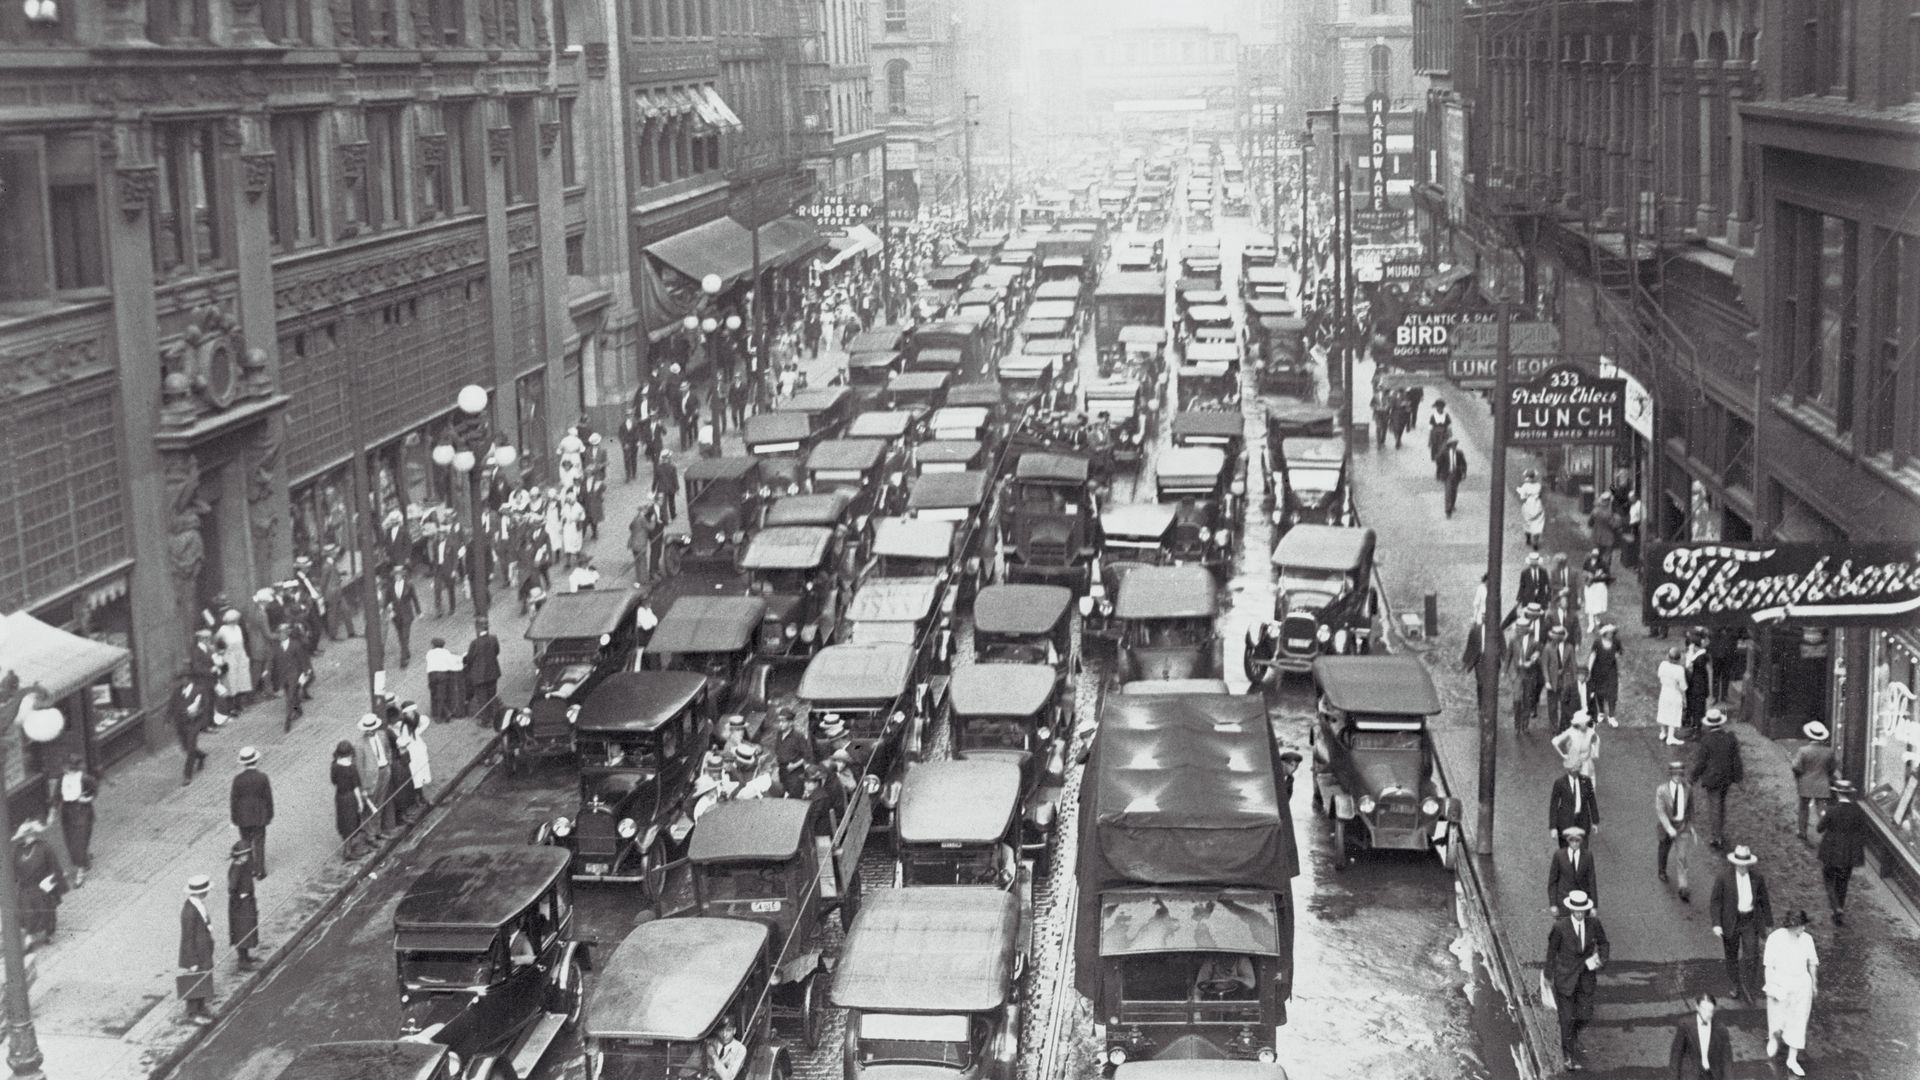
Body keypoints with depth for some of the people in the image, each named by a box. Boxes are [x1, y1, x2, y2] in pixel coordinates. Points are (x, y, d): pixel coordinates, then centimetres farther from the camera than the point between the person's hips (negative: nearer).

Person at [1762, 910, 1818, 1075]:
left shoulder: (1807, 939, -5)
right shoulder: (1775, 938, -15)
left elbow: (1812, 963, 8)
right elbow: (1769, 965, -11)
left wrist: (1814, 984, 16)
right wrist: (1770, 986, -14)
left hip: (1801, 986, 2)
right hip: (1780, 984, -2)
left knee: (1798, 1023, 3)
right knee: (1777, 1020, 11)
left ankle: (1792, 1060, 11)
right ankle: (1773, 1040, 45)